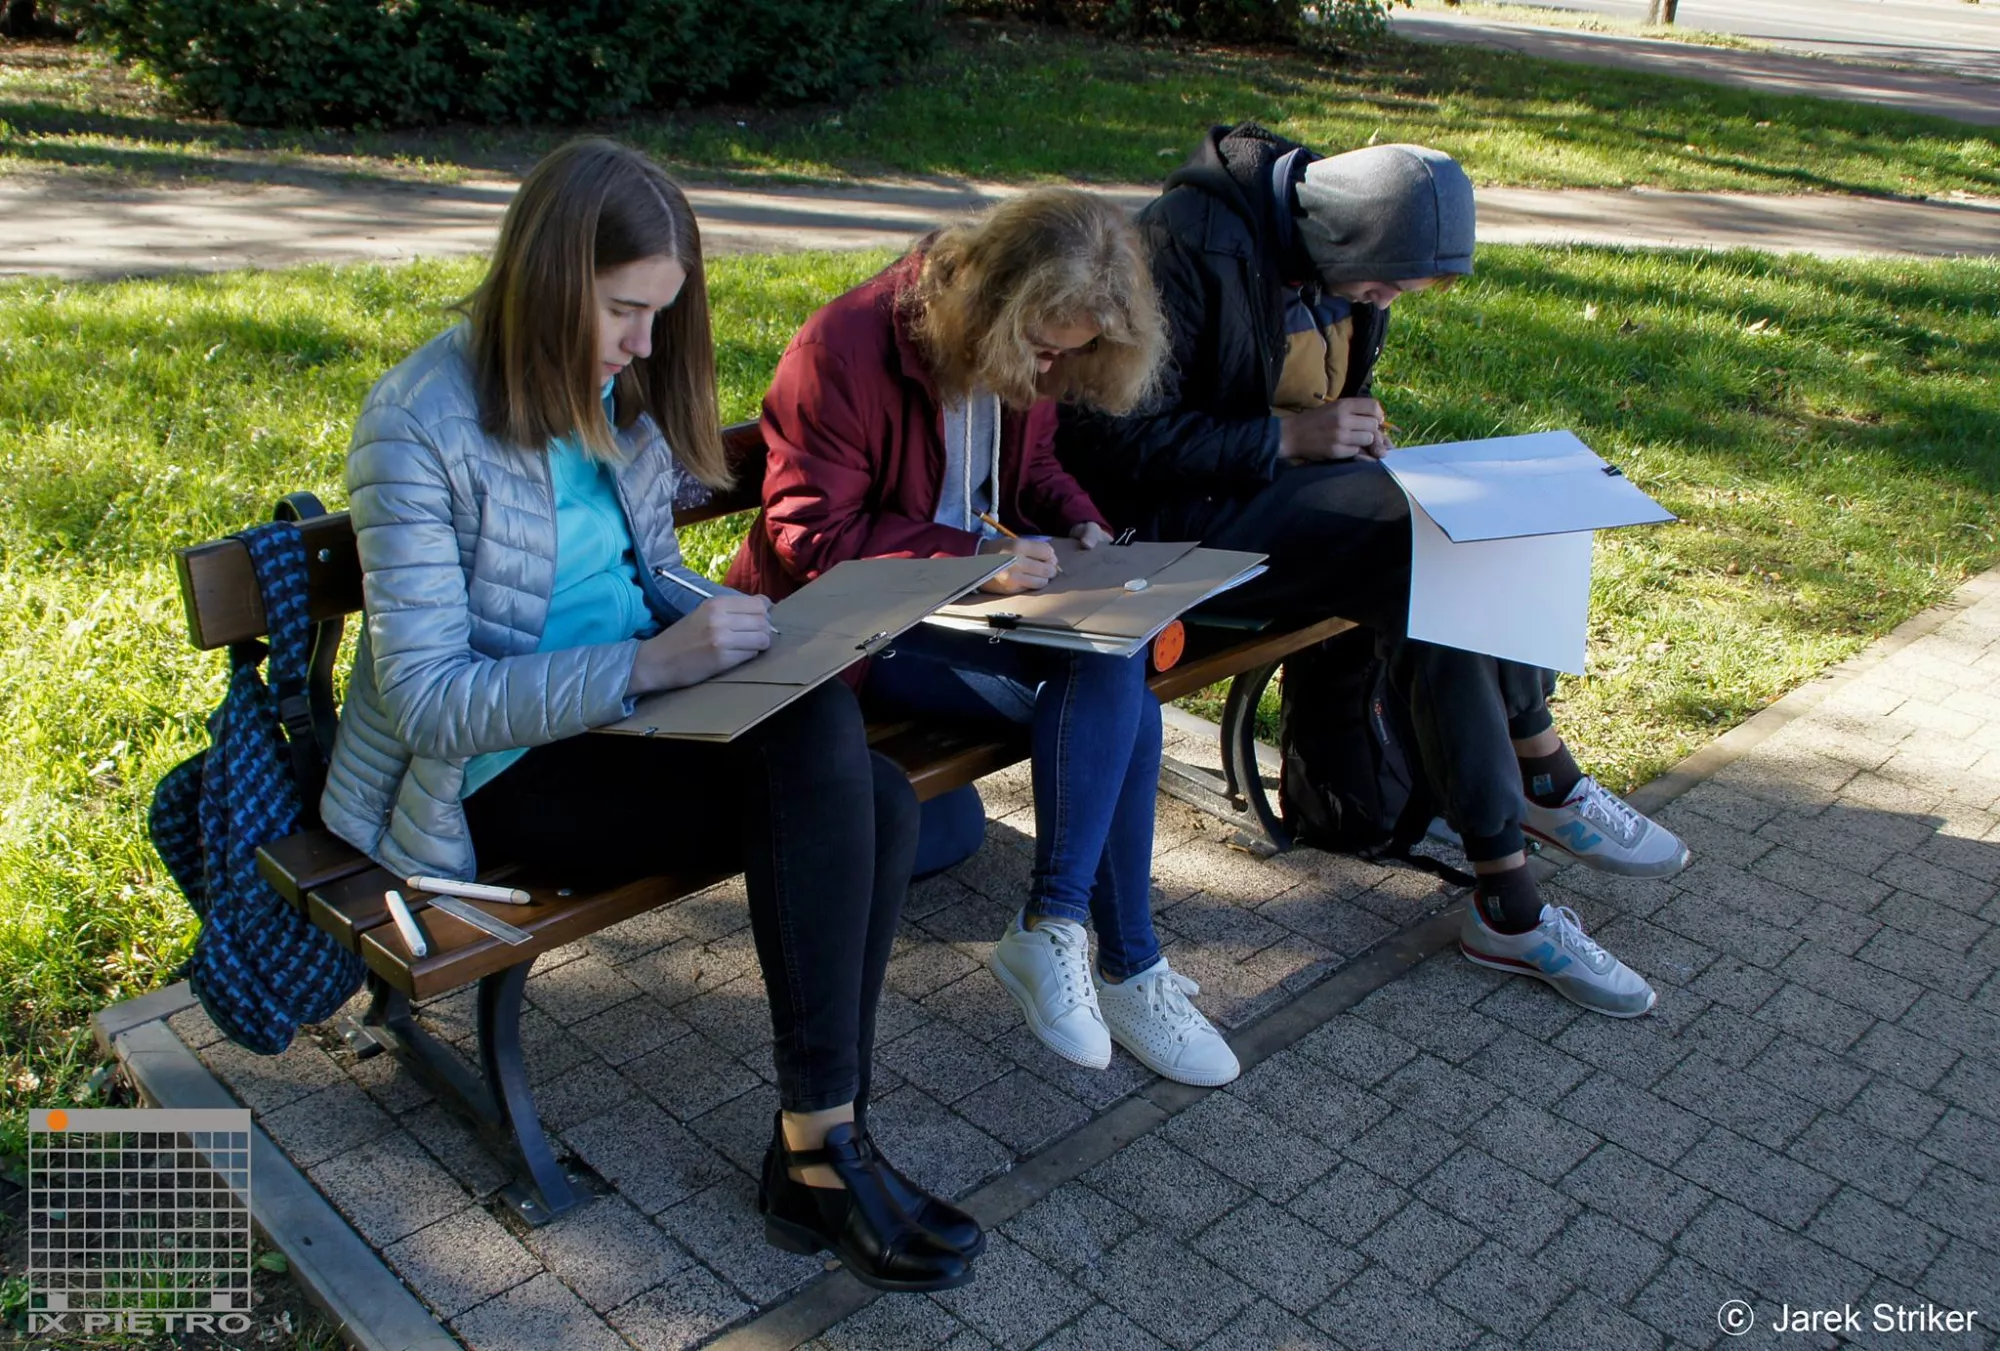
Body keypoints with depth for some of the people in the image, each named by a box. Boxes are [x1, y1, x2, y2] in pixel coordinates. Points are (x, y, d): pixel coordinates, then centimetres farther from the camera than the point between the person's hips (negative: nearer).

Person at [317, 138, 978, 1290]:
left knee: (879, 801, -21)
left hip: (628, 718, 7)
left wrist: (751, 629, -2)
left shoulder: (616, 395, 6)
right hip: (500, 772, -7)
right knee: (820, 752, -28)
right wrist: (650, 663, -29)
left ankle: (820, 1148, -12)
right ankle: (822, 1150, -17)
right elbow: (431, 699, -20)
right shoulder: (422, 428, -16)